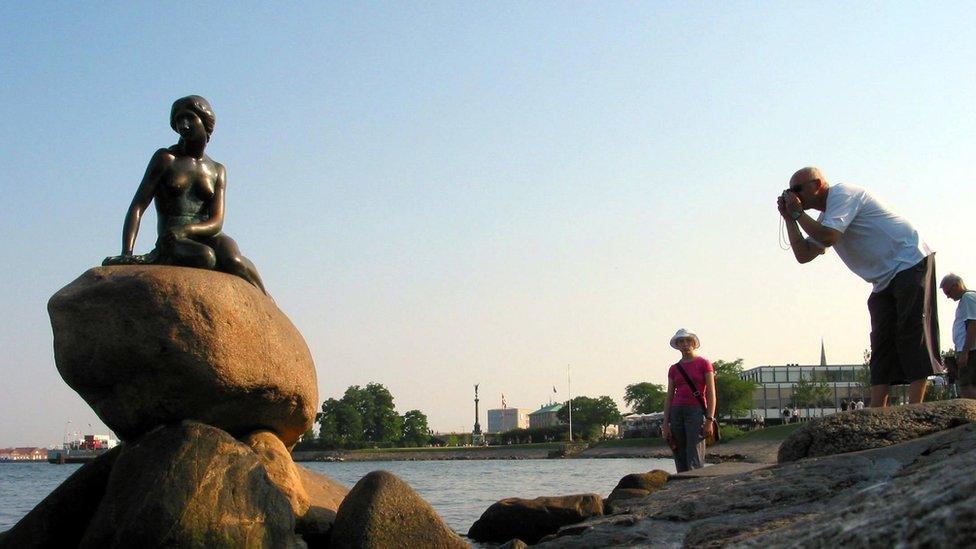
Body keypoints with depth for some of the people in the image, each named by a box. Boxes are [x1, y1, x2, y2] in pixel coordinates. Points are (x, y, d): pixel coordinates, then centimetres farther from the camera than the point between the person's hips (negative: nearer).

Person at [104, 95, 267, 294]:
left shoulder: (218, 171, 14)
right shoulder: (165, 158, 7)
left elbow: (216, 222, 1)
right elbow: (137, 208, 0)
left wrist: (185, 230, -22)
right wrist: (126, 253, -16)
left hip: (208, 238, 3)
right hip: (173, 245, -3)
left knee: (232, 261, -33)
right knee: (205, 258, -38)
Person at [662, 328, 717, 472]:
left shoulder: (704, 363, 3)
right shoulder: (674, 368, 14)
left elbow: (711, 394, -3)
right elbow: (669, 397, 13)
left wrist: (710, 420, -12)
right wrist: (666, 424, 6)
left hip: (696, 411, -4)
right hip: (677, 412, 5)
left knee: (694, 461, -14)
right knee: (681, 462, 2)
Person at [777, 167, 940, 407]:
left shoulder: (842, 194, -10)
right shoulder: (826, 217, 19)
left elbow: (828, 237, -24)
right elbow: (803, 255, 13)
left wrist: (797, 212, -12)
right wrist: (789, 219, 7)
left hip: (911, 263, -10)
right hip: (885, 280, 10)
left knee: (913, 334, -14)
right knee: (881, 343, 2)